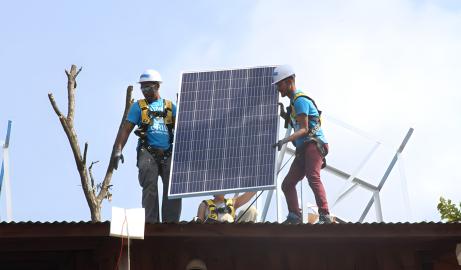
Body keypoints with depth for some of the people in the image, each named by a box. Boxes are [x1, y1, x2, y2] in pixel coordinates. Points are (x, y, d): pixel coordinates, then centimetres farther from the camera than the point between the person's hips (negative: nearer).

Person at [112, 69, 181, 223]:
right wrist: (118, 150, -9)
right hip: (148, 153, -2)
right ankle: (150, 222, -8)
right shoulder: (138, 106, 12)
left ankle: (171, 222, -3)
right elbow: (126, 129, 4)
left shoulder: (170, 106, 17)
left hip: (168, 154, 2)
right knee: (150, 188, -9)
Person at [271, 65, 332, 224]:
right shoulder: (294, 100, 23)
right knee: (287, 184, 7)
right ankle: (294, 217, 5)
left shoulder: (300, 100, -9)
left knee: (313, 178, -29)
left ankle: (325, 216, -37)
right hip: (303, 149, 11)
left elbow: (304, 129, -18)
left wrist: (285, 140, -27)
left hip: (313, 145, -11)